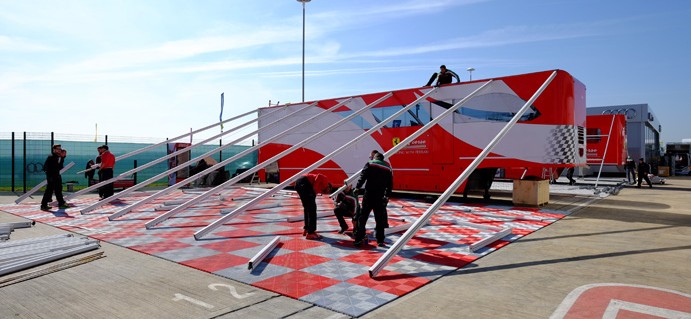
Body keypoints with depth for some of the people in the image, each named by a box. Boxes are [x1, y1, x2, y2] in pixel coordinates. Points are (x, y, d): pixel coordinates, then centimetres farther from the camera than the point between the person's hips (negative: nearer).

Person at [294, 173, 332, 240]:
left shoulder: (319, 188, 33)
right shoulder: (325, 180, 13)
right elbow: (319, 176, -7)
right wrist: (314, 187, -9)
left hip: (298, 183, 9)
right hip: (304, 183, -9)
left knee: (307, 208, 21)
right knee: (312, 208, -2)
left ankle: (307, 229, 30)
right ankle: (310, 233, -1)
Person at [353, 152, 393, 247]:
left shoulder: (370, 164, 4)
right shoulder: (388, 168, 13)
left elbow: (363, 176, -8)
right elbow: (390, 185, 12)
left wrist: (357, 187, -5)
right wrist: (387, 196, 18)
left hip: (369, 194, -2)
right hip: (380, 197, 3)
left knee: (362, 216, 2)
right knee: (380, 219, 9)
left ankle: (359, 238, -3)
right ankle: (380, 240, 12)